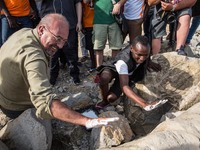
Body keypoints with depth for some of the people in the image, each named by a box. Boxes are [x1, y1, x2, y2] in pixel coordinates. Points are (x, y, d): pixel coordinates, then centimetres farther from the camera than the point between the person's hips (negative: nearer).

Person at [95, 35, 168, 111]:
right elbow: (124, 86, -54)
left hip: (129, 74, 4)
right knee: (104, 78, -41)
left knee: (111, 98, -17)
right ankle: (104, 101, -10)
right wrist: (144, 104, -66)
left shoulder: (143, 51, -31)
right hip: (114, 69, -4)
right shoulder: (123, 61, -46)